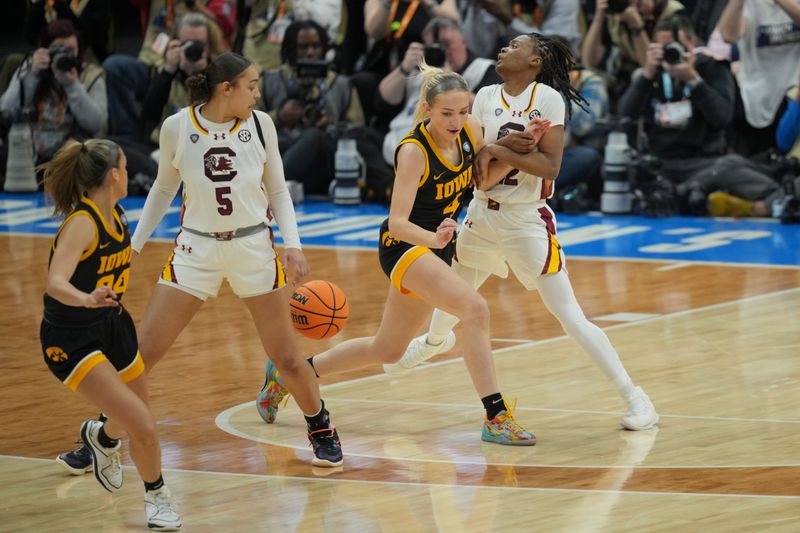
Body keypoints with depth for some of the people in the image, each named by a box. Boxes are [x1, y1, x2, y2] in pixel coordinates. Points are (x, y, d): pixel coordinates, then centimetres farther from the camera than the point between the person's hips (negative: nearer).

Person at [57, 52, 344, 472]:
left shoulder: (260, 125, -6)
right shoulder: (176, 128, -8)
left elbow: (277, 191, 6)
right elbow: (164, 188, 9)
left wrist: (293, 244, -6)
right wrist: (135, 243, 6)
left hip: (253, 248, 1)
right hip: (197, 248, 0)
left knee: (286, 358, 3)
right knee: (140, 352, -6)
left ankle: (321, 429, 28)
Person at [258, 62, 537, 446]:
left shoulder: (470, 131, -7)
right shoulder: (413, 151, -24)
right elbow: (398, 222, -29)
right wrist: (434, 238, -48)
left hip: (436, 246, 8)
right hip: (403, 245, -8)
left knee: (386, 350, 19)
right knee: (475, 308, -29)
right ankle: (496, 418, -27)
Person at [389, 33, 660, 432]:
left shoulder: (548, 99, -12)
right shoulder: (486, 98, 2)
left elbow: (550, 165, -20)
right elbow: (470, 156, -3)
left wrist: (497, 150, -24)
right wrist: (502, 145, -21)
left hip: (528, 220, -6)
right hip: (484, 215, 6)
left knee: (569, 317, -13)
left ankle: (634, 397, -9)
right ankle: (436, 340, 63)